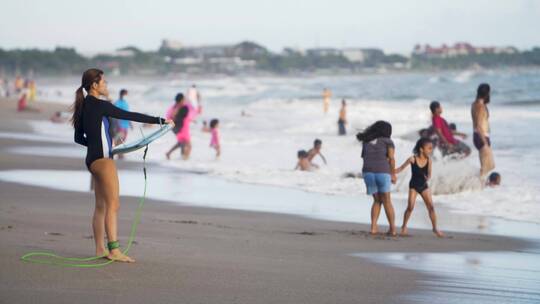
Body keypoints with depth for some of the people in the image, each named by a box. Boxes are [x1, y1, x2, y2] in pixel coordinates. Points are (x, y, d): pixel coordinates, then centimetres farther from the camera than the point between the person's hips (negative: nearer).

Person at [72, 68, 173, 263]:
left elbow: (79, 137, 19)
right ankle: (114, 250, -14)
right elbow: (129, 116, -14)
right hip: (102, 159, -10)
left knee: (101, 205, 12)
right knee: (113, 204, -10)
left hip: (93, 159, 10)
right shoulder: (99, 105, -14)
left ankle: (100, 249, 14)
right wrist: (160, 121, -9)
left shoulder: (84, 106, 12)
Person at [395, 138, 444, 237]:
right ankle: (404, 226, 8)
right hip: (413, 185, -3)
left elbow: (429, 174, -3)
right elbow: (401, 168, -8)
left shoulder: (429, 160, -10)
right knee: (410, 206, -10)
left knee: (431, 206, -4)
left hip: (424, 186, 3)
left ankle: (435, 228, 5)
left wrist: (428, 178, -25)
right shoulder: (412, 159, -17)